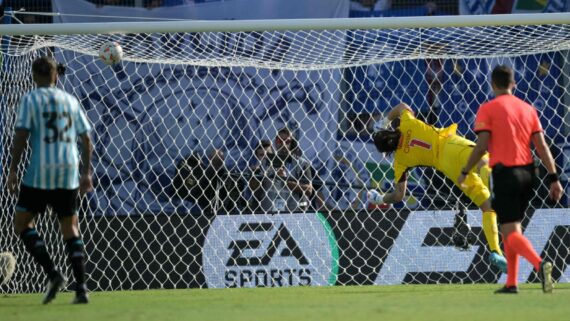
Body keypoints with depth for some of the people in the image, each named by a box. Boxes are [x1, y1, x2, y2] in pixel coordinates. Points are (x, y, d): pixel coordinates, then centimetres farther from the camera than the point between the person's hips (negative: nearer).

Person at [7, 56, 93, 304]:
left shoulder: (31, 99, -1)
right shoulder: (70, 101, 12)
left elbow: (21, 135, -9)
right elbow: (86, 139, 12)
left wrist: (13, 170, -5)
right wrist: (86, 173, 18)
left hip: (40, 173, -4)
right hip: (69, 173, 4)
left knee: (22, 223, 7)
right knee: (70, 228, 9)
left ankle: (53, 274, -9)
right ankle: (81, 289, -2)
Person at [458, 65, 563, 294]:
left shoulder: (487, 109, -3)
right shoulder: (528, 109, 11)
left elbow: (481, 146, -10)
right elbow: (542, 146, 5)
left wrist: (465, 172, 2)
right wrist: (553, 178, 4)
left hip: (505, 173, -6)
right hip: (527, 172, 6)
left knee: (511, 232, -9)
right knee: (510, 227, 19)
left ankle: (539, 264, -35)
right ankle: (511, 282, 18)